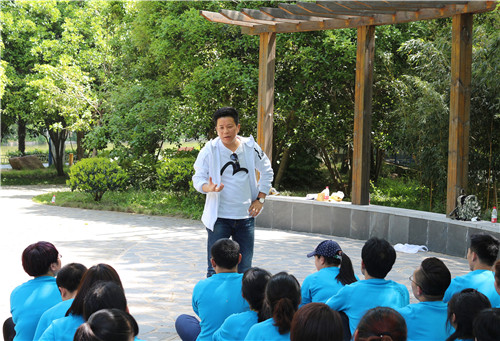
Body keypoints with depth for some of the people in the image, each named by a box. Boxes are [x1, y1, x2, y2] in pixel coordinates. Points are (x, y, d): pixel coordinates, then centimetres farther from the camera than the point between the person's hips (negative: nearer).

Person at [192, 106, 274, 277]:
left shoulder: (250, 147, 1)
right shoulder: (209, 150, -6)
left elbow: (267, 172, 15)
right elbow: (198, 179, -4)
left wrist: (260, 198, 6)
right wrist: (209, 187, -26)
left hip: (245, 216, 3)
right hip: (219, 218, -3)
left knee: (244, 269, 10)